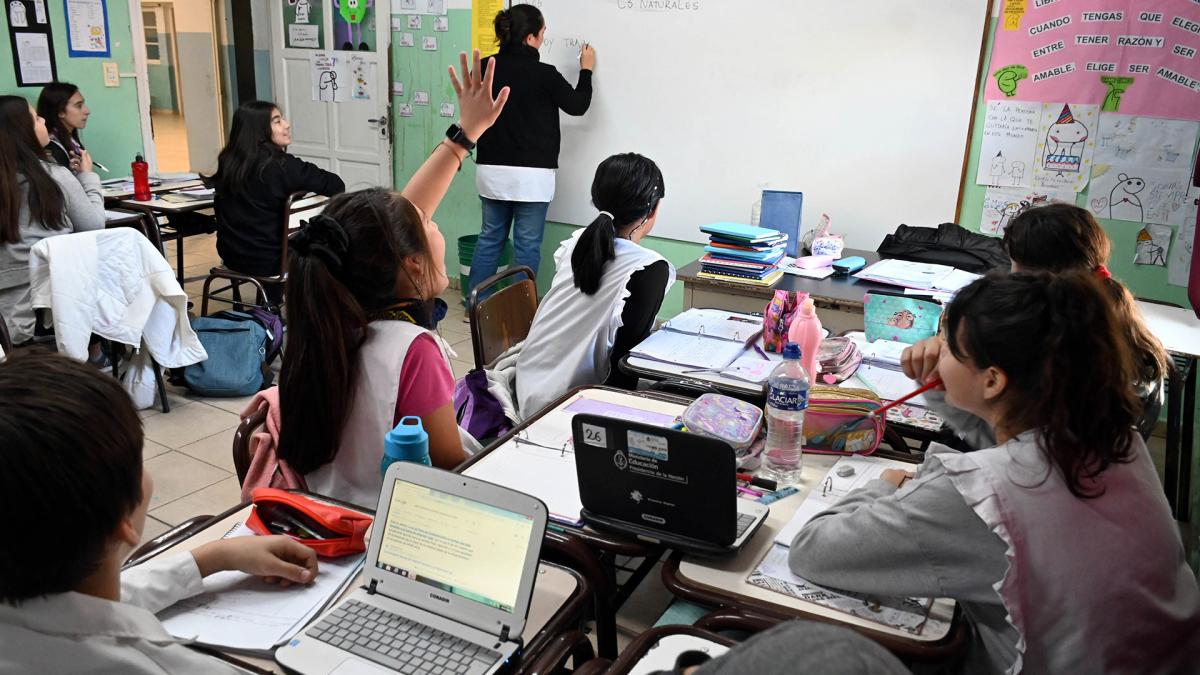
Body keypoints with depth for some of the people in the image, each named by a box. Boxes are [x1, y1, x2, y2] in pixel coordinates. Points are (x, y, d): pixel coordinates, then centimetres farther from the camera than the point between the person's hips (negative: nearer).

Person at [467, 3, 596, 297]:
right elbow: (577, 106, 1)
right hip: (530, 174, -5)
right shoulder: (544, 74, -14)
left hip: (491, 169, 5)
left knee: (490, 237, 16)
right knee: (527, 244, 5)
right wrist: (586, 70, 14)